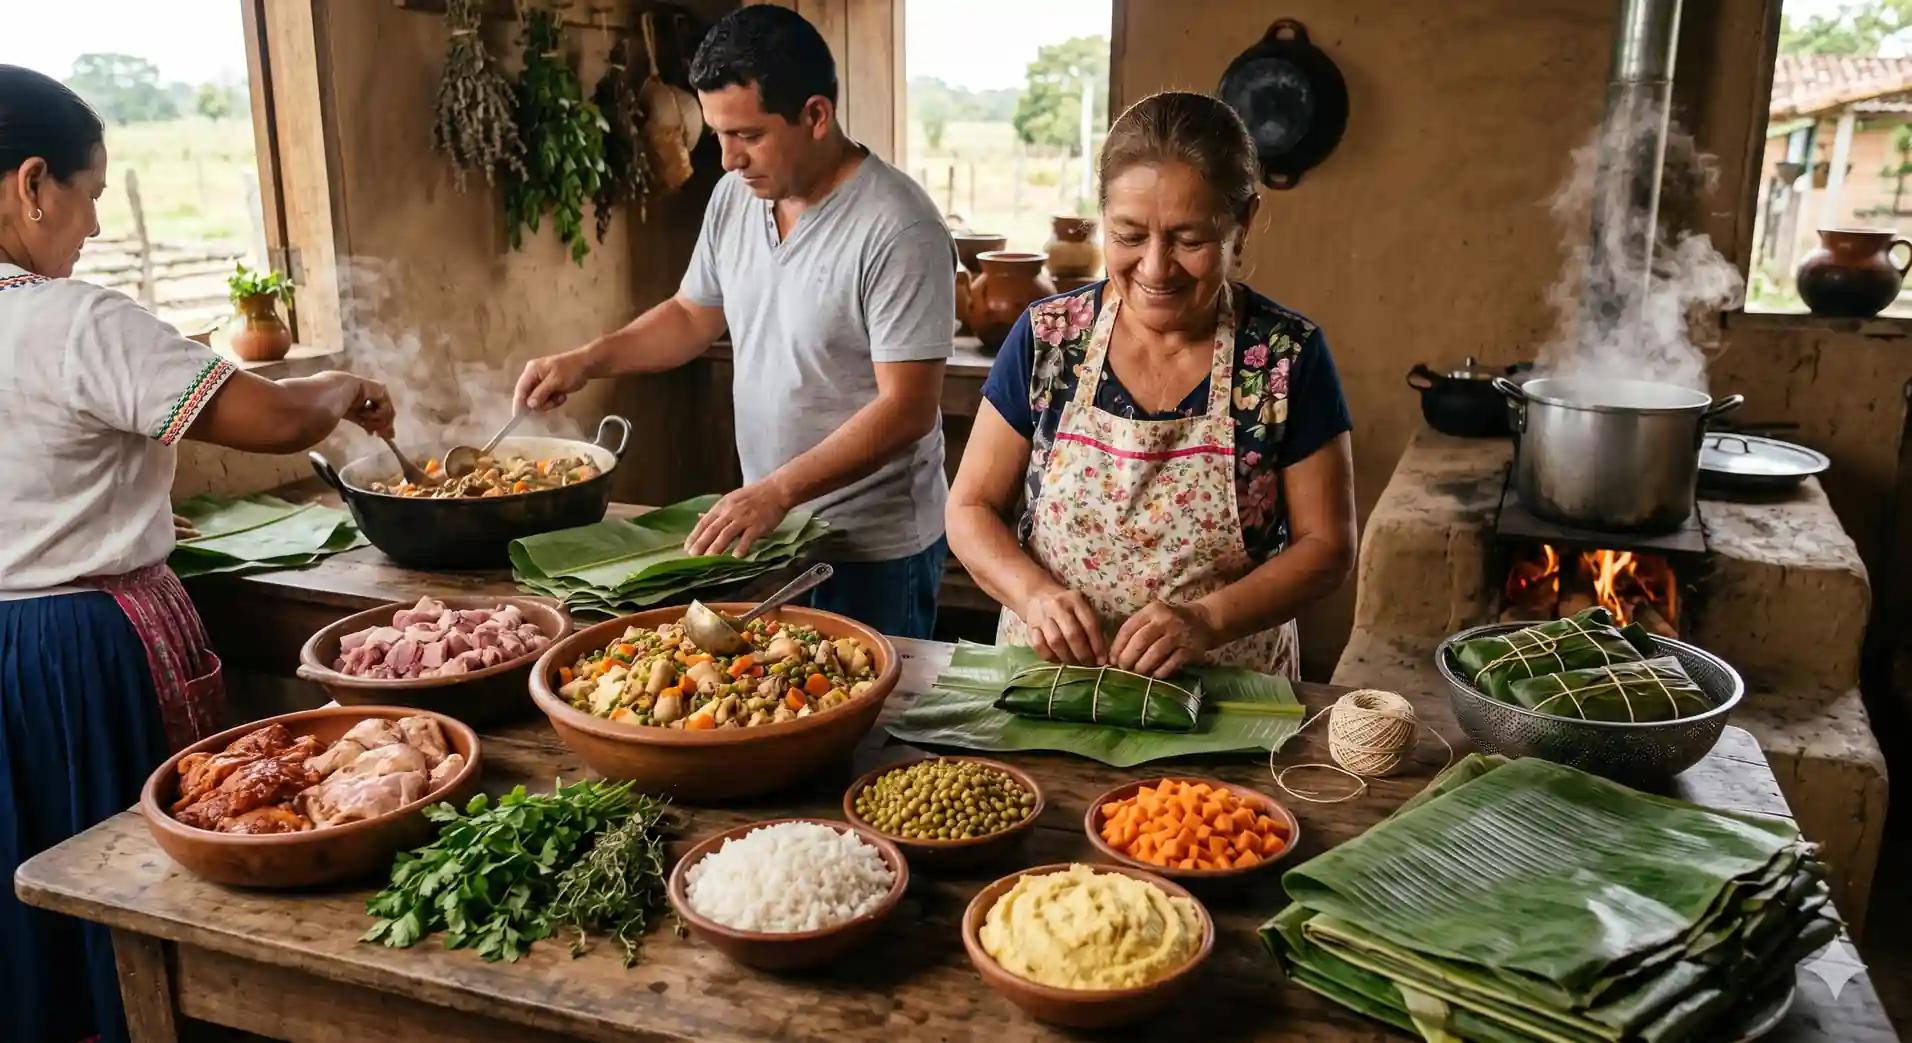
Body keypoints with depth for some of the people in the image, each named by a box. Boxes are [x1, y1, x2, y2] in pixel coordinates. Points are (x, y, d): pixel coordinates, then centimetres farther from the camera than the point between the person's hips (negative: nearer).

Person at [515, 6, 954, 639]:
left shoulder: (897, 229, -21)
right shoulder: (735, 196, 2)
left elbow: (907, 409, -23)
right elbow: (694, 315, 17)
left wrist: (777, 490, -28)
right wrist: (586, 362, 2)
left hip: (874, 554, -6)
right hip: (764, 527, 7)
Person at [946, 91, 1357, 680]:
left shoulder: (1288, 356, -6)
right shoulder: (1045, 339, -2)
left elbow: (1326, 545, -2)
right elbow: (971, 508, 3)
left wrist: (1208, 620, -18)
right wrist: (1034, 592, -16)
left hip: (1227, 699, 1)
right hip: (1045, 682, 0)